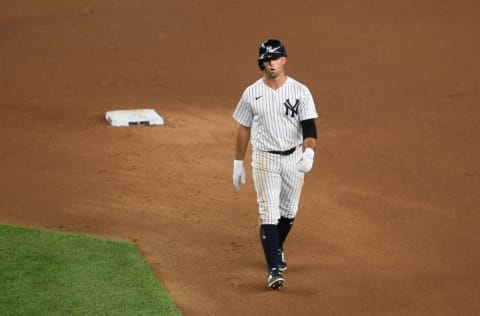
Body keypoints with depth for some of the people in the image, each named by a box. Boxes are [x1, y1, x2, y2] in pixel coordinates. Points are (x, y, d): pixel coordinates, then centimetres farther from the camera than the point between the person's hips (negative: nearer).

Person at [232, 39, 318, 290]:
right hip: (264, 158, -2)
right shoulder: (252, 93, -3)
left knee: (288, 211, 16)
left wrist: (309, 152, -30)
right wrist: (238, 163, 8)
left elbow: (309, 127, -11)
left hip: (294, 158, 2)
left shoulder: (300, 91, -5)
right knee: (269, 213, -11)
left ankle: (277, 249, 43)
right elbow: (243, 129, 7)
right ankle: (274, 269, -15)